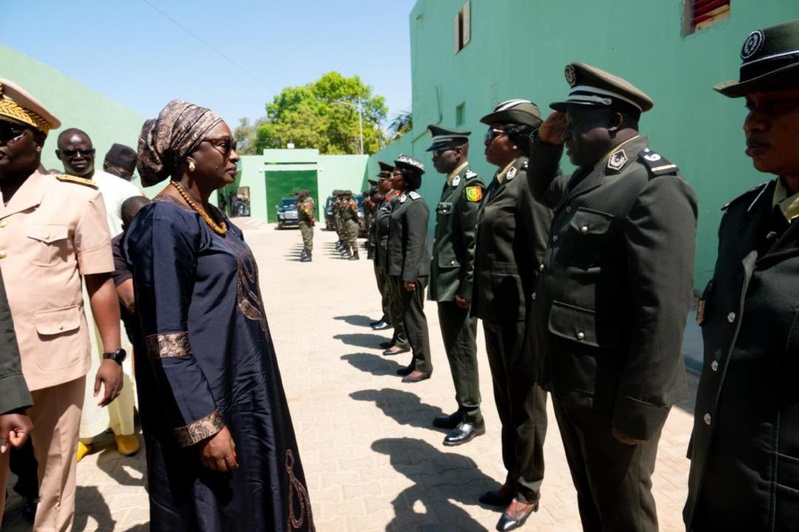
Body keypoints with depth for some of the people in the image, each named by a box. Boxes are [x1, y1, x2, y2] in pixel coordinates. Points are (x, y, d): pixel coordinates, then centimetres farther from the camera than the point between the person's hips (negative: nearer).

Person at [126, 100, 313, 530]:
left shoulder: (214, 217, 9)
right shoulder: (165, 221, -17)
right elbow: (164, 341, -21)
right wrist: (204, 426, -21)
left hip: (245, 388, 9)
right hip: (206, 398, -8)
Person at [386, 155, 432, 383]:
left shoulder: (415, 204, -15)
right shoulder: (401, 201, 14)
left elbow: (415, 243, -20)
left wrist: (409, 275, -22)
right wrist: (398, 273, 16)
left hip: (411, 271, -10)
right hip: (400, 270, 10)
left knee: (414, 317, -1)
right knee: (407, 316, 15)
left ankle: (423, 366, 11)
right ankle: (417, 362, 26)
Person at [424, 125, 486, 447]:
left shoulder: (470, 185, -13)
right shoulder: (451, 185, 15)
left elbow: (477, 243, -20)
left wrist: (467, 289, -20)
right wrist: (440, 284, 17)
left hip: (459, 287, -9)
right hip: (446, 285, 9)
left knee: (463, 350, 1)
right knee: (454, 350, 16)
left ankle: (473, 418, 15)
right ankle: (464, 411, 29)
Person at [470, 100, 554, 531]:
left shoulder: (530, 182, -14)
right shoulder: (498, 182, 12)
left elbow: (544, 256, -18)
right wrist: (480, 302, 15)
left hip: (522, 312, -9)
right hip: (495, 310, 9)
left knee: (525, 402, 8)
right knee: (506, 399, 19)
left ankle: (528, 490, 28)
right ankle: (514, 478, 38)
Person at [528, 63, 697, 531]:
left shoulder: (654, 187, -18)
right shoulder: (590, 180, 11)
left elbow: (664, 310, -24)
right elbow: (542, 189, 32)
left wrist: (638, 409, -22)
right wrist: (545, 142, 13)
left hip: (611, 393, -8)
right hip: (572, 382, 8)